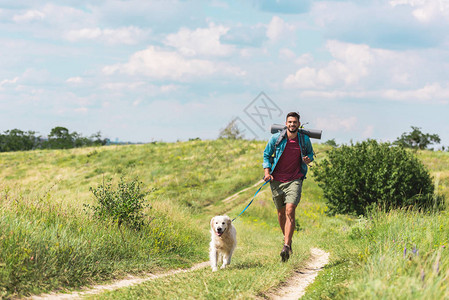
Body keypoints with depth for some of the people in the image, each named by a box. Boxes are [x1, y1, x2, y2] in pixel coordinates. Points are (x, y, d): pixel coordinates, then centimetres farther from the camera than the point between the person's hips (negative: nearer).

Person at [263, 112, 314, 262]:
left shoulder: (304, 140, -2)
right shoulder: (275, 138, -5)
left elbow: (310, 153, 18)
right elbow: (266, 154, 7)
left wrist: (308, 159, -6)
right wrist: (267, 172, -7)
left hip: (294, 180, -2)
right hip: (276, 180, 2)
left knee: (290, 211, -18)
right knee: (281, 213, 12)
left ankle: (286, 247, -23)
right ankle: (287, 238, 38)